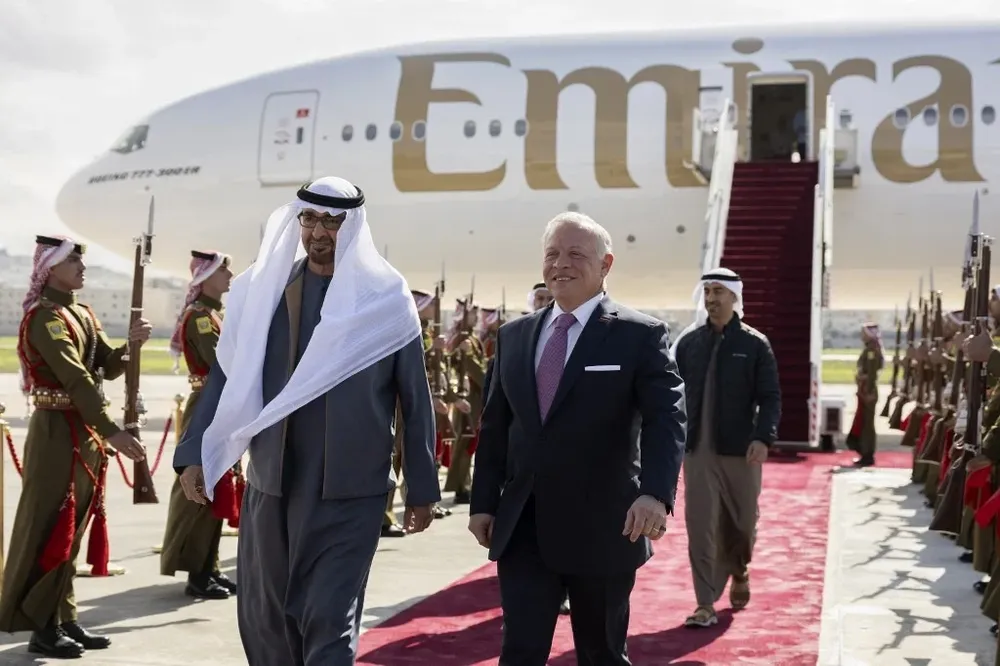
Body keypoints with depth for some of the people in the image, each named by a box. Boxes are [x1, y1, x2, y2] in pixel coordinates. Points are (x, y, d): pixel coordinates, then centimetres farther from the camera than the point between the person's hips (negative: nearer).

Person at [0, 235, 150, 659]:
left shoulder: (83, 314, 14)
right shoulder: (44, 316, -14)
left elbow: (108, 368, 9)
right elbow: (75, 377, -23)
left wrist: (132, 343, -11)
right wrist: (112, 431, -30)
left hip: (85, 432, 9)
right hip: (58, 433, -9)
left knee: (72, 530, 12)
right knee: (49, 529, -3)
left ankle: (63, 619, 20)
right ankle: (41, 627, 4)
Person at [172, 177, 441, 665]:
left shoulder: (386, 298, -3)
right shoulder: (263, 289, 5)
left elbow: (415, 398, 1)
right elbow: (228, 375, 7)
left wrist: (421, 489, 3)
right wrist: (195, 454, -3)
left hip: (349, 491, -3)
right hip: (270, 484, 4)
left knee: (329, 621, -3)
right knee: (263, 620, 14)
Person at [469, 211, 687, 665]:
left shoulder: (639, 335, -5)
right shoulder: (513, 336, 9)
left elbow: (667, 417, -16)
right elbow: (495, 426, 12)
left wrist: (656, 492, -31)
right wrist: (483, 502, 8)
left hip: (601, 528, -3)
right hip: (522, 529, 3)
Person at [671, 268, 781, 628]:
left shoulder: (755, 344, -1)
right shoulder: (688, 341, 6)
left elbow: (770, 397, -4)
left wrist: (763, 438, -18)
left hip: (740, 450, -1)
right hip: (697, 450, 1)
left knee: (741, 521, 13)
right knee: (700, 526, -3)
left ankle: (738, 572, 43)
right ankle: (705, 605, 3)